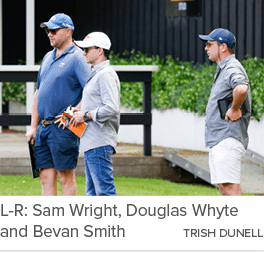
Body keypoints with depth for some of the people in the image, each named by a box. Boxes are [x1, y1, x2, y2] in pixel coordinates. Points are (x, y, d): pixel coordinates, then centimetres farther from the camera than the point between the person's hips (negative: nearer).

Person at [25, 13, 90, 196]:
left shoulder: (77, 58, -7)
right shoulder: (48, 58, 18)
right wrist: (33, 126, 19)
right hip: (44, 128, 8)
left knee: (66, 177, -4)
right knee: (46, 177, 6)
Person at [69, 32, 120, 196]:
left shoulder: (106, 74, -12)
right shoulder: (95, 74, 21)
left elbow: (112, 109, -22)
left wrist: (86, 115, -15)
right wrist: (79, 112, 14)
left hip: (100, 144, -11)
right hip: (91, 144, 11)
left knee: (104, 190, -12)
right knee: (92, 193, 12)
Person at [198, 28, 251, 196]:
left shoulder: (232, 68, -14)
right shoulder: (223, 69, 19)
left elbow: (241, 88, -37)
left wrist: (234, 109, -23)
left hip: (228, 138, -11)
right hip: (218, 139, 11)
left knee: (230, 185, -15)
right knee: (223, 184, 12)